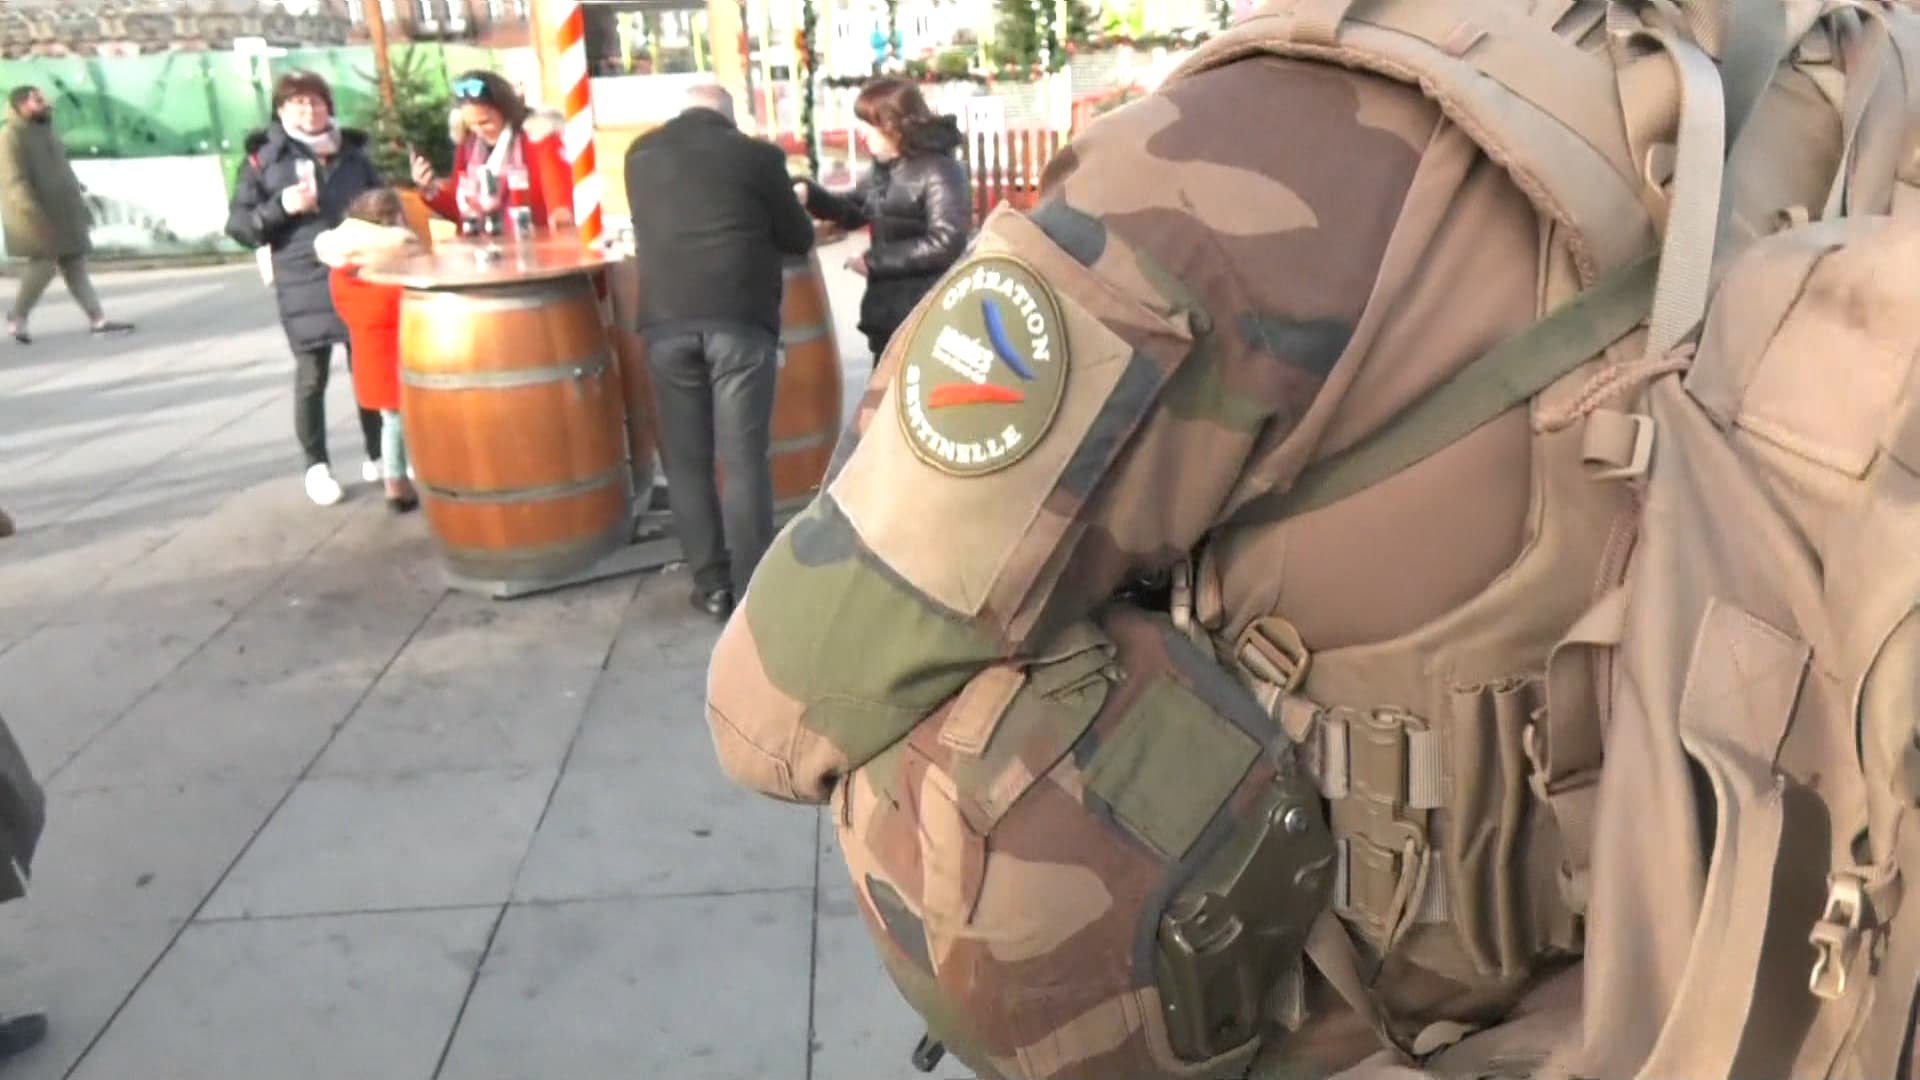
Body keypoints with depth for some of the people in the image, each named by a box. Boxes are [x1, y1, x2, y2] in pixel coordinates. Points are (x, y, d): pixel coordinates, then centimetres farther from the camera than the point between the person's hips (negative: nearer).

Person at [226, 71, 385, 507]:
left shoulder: (353, 153, 11)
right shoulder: (263, 158, 2)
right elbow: (238, 225, 0)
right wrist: (280, 207, -16)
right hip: (304, 287, -2)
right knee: (311, 378, 3)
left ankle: (378, 454, 21)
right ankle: (317, 466, 16)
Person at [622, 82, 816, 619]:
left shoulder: (640, 153, 14)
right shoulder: (756, 154, 4)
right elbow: (799, 239, 10)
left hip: (666, 321, 2)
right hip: (741, 321, -2)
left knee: (686, 460, 10)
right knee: (745, 460, 1)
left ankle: (712, 584, 14)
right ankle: (753, 588, 4)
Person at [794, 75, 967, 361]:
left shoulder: (938, 170, -15)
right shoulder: (883, 167, 11)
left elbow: (945, 243, -23)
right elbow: (853, 211, 23)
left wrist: (875, 260, -17)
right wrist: (809, 193, 4)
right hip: (888, 311, 9)